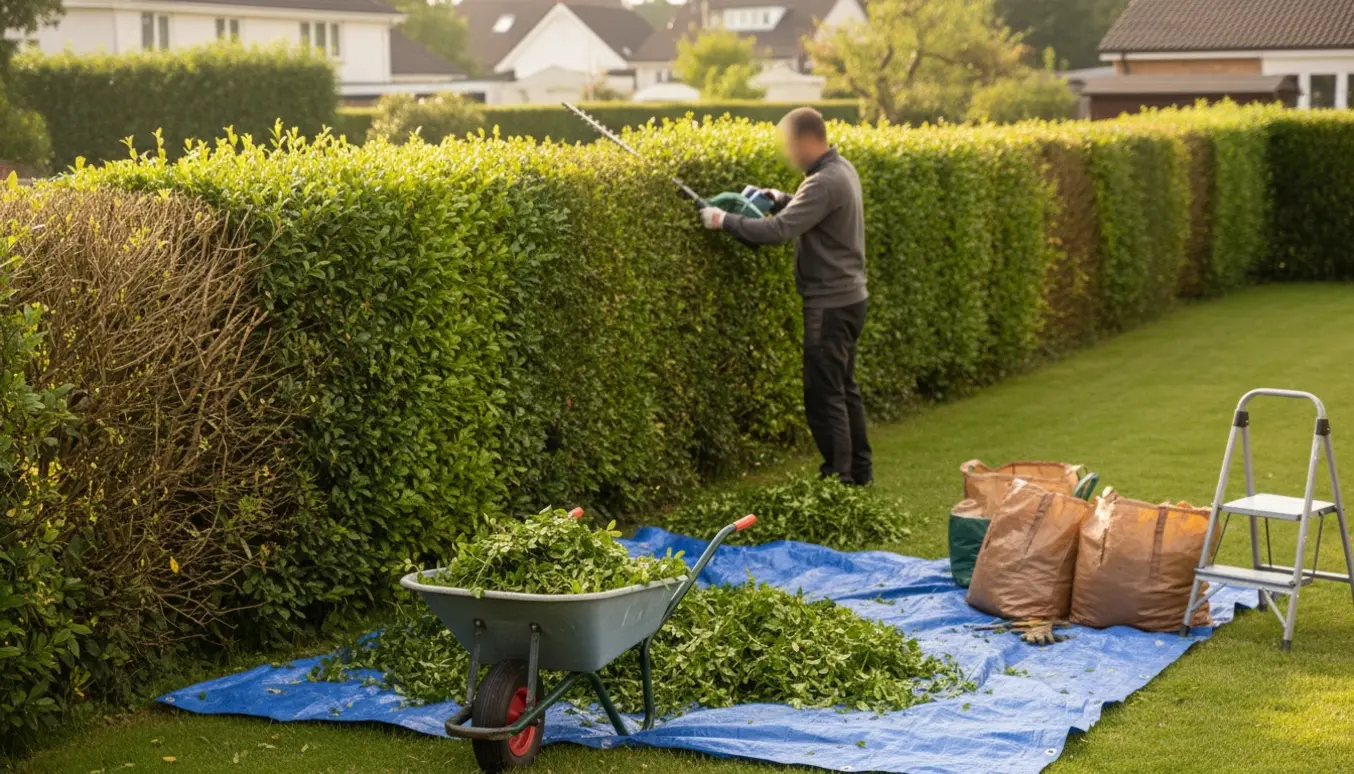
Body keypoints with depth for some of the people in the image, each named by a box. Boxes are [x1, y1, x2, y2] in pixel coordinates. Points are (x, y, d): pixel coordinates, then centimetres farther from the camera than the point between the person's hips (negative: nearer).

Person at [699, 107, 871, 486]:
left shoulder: (824, 183, -23)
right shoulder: (841, 169, 8)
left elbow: (778, 231, -29)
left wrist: (725, 220, -19)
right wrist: (784, 201, 7)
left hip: (830, 303, -10)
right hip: (849, 296, 10)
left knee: (824, 395, -4)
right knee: (843, 387, 19)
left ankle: (838, 479, 2)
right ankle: (859, 470, 28)